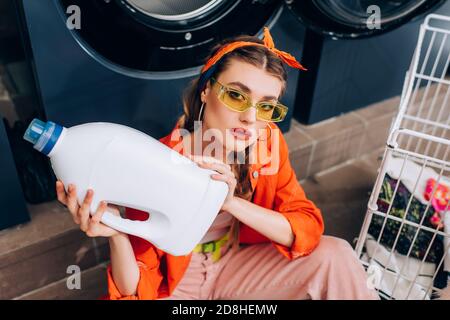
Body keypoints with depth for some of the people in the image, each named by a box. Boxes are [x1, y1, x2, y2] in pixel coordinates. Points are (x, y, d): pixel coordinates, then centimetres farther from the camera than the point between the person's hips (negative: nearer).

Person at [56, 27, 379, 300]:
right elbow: (137, 289, -21)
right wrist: (116, 235, -43)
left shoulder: (269, 142, -15)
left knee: (334, 255, -17)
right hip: (174, 282, -2)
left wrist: (232, 203, -34)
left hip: (235, 263, 3)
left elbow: (309, 229, -18)